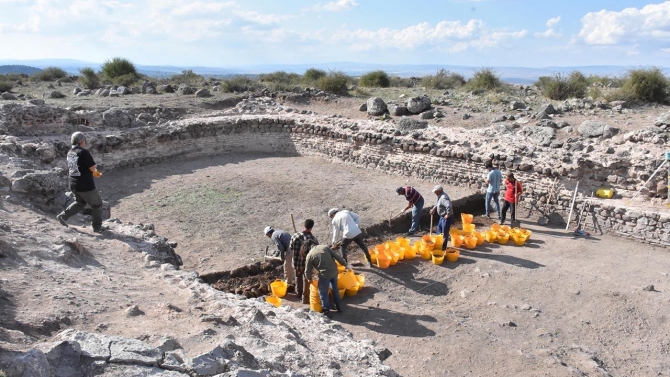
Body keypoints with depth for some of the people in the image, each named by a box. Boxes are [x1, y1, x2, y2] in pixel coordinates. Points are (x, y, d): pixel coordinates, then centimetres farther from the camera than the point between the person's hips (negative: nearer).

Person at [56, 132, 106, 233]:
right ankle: (97, 227, 17)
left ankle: (63, 216, 17)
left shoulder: (70, 153, 6)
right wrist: (95, 171, 5)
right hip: (86, 185, -7)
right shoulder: (83, 152, -19)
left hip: (73, 184, 8)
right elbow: (93, 168, -20)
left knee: (80, 202, 30)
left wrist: (95, 173, 20)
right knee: (97, 205, 10)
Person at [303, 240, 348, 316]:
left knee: (323, 292, 14)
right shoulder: (324, 247, 6)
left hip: (324, 275, -5)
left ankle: (326, 310, 19)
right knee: (335, 289, 25)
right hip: (334, 271, 5)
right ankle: (338, 306, 36)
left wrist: (309, 278, 24)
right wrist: (346, 264, 12)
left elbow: (308, 270, 4)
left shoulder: (309, 255, -4)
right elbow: (336, 256, 5)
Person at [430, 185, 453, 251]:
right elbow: (438, 203, 26)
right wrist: (433, 209, 13)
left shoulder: (444, 198, -27)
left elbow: (449, 206, -40)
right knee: (439, 229, 23)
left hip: (446, 218, -11)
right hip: (442, 216, 11)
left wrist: (448, 214, -29)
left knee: (445, 233, 1)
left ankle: (443, 247, 12)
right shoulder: (440, 196, 7)